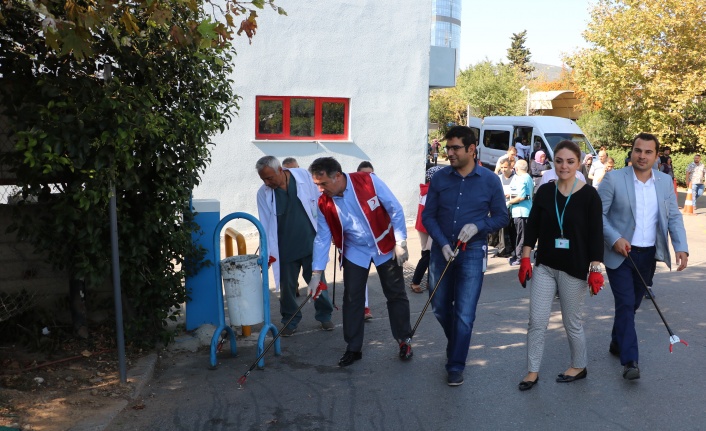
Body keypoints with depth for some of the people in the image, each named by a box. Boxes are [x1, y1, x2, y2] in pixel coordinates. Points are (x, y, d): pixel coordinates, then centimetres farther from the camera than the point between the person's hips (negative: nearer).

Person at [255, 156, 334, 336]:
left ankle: (324, 316, 28)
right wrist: (267, 251, -9)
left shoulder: (303, 176, -7)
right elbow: (265, 225, -3)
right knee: (287, 287, 7)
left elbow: (318, 205, 3)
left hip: (310, 242, 0)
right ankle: (290, 320, 26)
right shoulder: (263, 193, -6)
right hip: (285, 249, 0)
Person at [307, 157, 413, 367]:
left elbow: (395, 210, -14)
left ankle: (404, 340, 25)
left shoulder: (369, 181, -23)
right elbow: (322, 238, -6)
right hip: (355, 252, 2)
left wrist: (401, 242, -15)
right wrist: (316, 273, -9)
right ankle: (353, 348, 17)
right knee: (352, 299, 3)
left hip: (385, 247, -2)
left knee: (396, 294, 7)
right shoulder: (324, 203, -13)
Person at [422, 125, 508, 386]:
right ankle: (456, 344, 42)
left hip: (472, 252, -2)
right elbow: (428, 216, 1)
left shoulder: (490, 180, -5)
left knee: (464, 313, -3)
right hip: (441, 250, 3)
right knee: (440, 307, 14)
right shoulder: (440, 178, -2)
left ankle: (456, 365, 12)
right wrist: (443, 243, -13)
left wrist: (478, 226, -17)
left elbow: (501, 217, 2)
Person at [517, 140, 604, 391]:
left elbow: (595, 234, -8)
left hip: (574, 269, -3)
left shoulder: (589, 195, -7)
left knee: (572, 323, 10)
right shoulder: (544, 192, 2)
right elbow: (532, 228, 5)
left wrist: (595, 269, -11)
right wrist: (525, 259, 1)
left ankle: (579, 367, 32)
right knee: (537, 321, 2)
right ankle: (532, 372, 15)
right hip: (544, 266, 3)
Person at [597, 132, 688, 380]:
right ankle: (630, 361, -4)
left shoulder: (665, 182, 4)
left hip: (648, 255, 4)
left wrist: (681, 247, -9)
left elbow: (674, 217, 5)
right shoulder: (614, 179, -9)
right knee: (625, 305, -7)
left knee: (632, 304, 16)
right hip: (620, 254, -4)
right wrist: (615, 239, -21)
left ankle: (617, 343, 36)